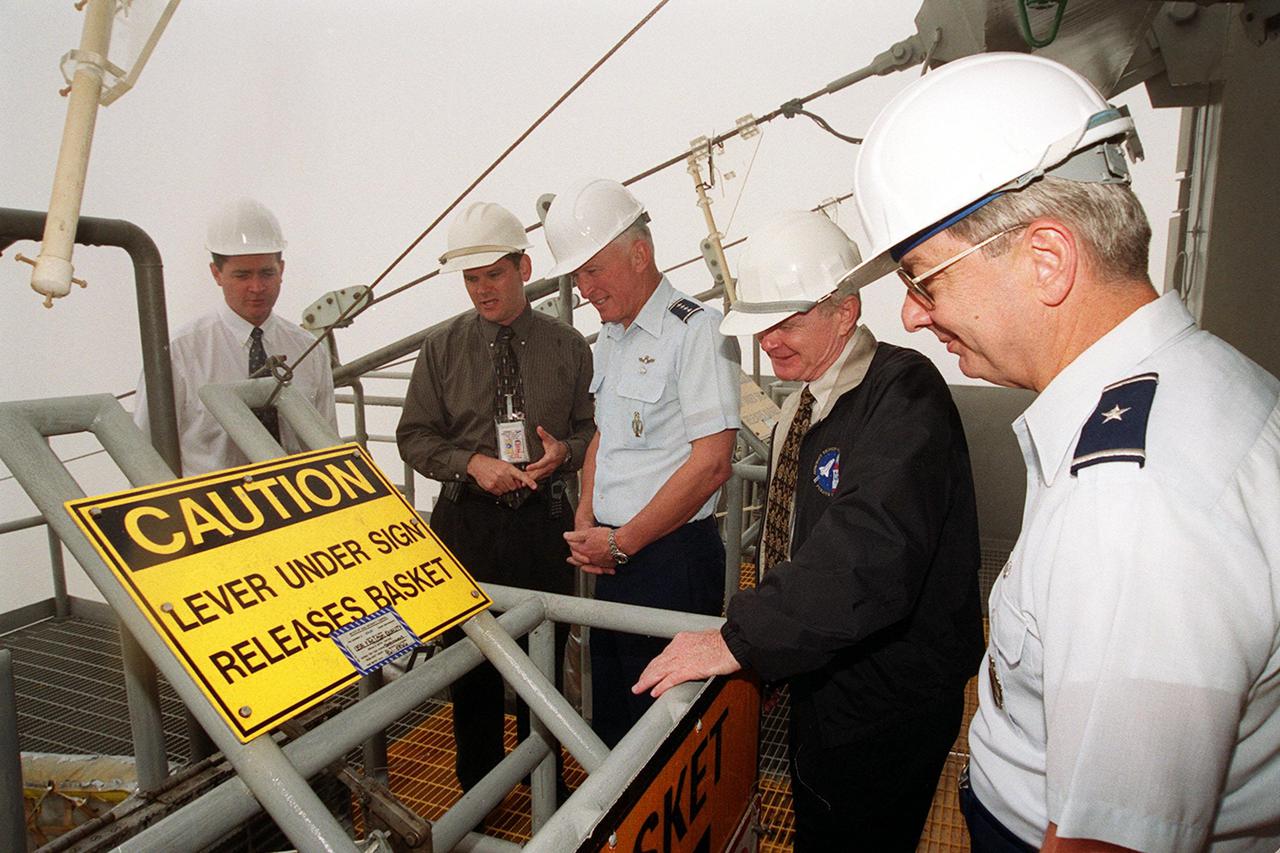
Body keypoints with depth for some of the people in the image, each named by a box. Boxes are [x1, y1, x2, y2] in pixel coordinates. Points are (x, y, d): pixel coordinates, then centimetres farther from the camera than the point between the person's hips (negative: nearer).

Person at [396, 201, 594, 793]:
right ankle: (477, 787, 34)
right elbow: (414, 437, 3)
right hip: (467, 523, 0)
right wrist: (471, 463, -14)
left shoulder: (568, 346, 2)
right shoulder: (442, 348, 1)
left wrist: (565, 452, -15)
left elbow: (593, 427, 7)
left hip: (545, 522, 0)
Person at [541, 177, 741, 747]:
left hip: (671, 557, -8)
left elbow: (712, 462, -20)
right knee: (610, 711, 20)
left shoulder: (695, 329, -13)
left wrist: (620, 543, -13)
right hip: (613, 554, 8)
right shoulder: (608, 341, 13)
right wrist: (586, 522, 5)